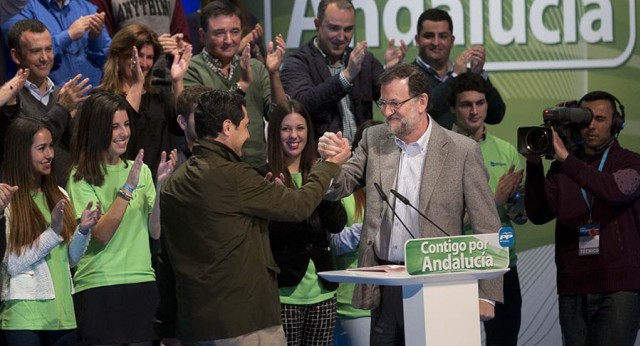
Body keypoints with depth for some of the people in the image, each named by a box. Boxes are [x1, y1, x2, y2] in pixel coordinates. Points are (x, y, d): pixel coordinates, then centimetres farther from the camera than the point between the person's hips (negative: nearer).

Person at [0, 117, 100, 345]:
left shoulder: (58, 195, 11)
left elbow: (71, 259, 11)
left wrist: (83, 230, -6)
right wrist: (53, 232, -18)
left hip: (62, 314, 5)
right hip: (25, 316, -5)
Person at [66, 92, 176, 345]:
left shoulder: (139, 170, 9)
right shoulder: (81, 177, -5)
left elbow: (156, 231, 3)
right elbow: (102, 234, -15)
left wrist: (160, 186, -9)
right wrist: (128, 188, -20)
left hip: (142, 284, 4)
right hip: (99, 286, -4)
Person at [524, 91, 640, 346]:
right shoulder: (562, 169, 12)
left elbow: (616, 190, -19)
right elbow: (539, 215, 0)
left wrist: (567, 159, -25)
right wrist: (534, 166, -12)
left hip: (619, 286, -3)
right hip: (573, 289, 3)